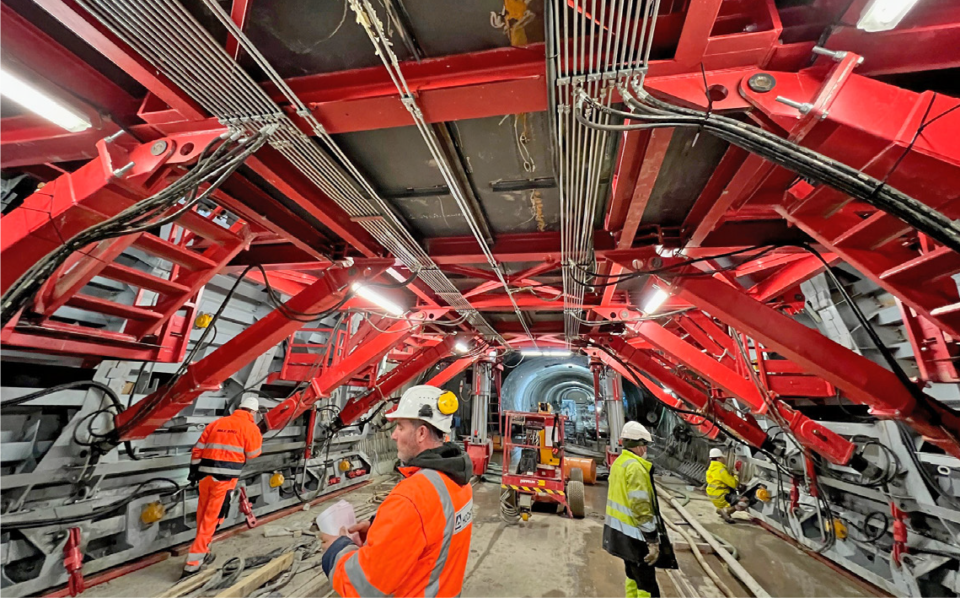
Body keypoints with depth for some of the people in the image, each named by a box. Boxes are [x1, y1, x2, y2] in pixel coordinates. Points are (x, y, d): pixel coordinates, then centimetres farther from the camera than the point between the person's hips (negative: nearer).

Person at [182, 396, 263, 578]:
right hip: (225, 477, -6)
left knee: (202, 515, 20)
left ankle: (202, 553, 35)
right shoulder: (250, 427, -4)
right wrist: (258, 438, 15)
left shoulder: (216, 423, 12)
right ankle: (193, 562, 8)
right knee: (211, 518, 5)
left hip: (205, 474, 6)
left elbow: (198, 449, 13)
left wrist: (194, 470, 20)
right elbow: (253, 454, 0)